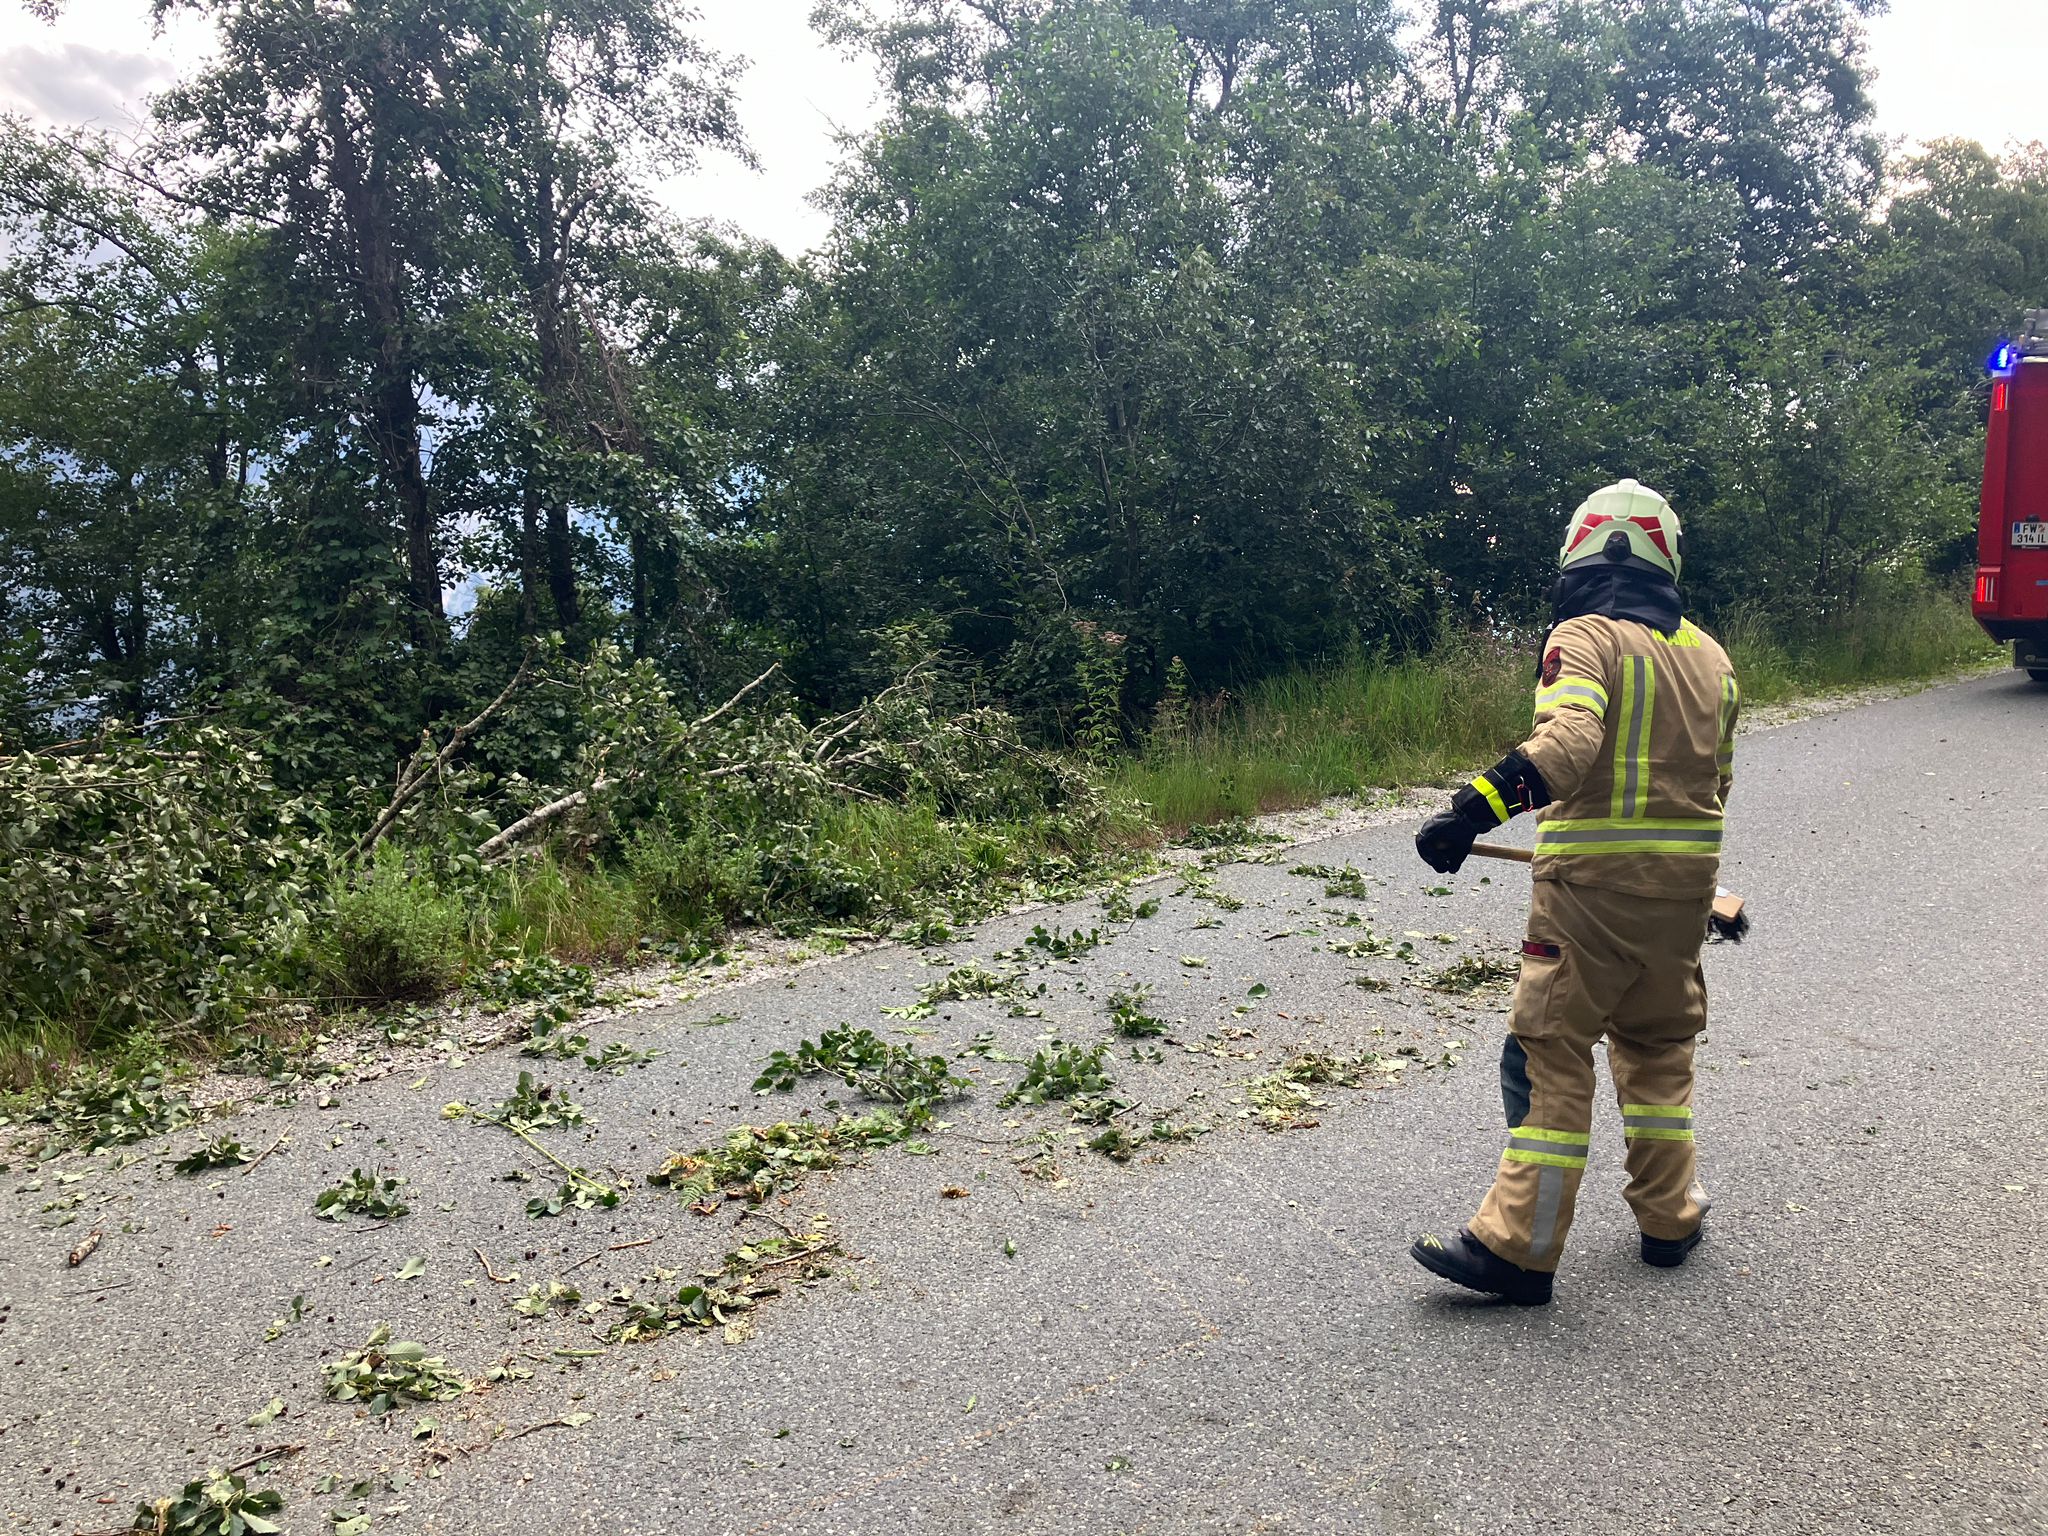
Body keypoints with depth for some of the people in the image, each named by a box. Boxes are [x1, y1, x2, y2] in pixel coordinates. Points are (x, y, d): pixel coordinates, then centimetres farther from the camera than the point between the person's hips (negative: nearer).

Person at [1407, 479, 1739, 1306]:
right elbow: (1716, 780, 18)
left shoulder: (1584, 637, -8)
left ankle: (1518, 1246, -2)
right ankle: (1669, 1218, 30)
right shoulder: (1709, 654, 12)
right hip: (1685, 876, 6)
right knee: (1658, 1043, 20)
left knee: (1550, 1050, -3)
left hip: (1593, 878, -6)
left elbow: (1569, 742, -27)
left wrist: (1477, 808, -34)